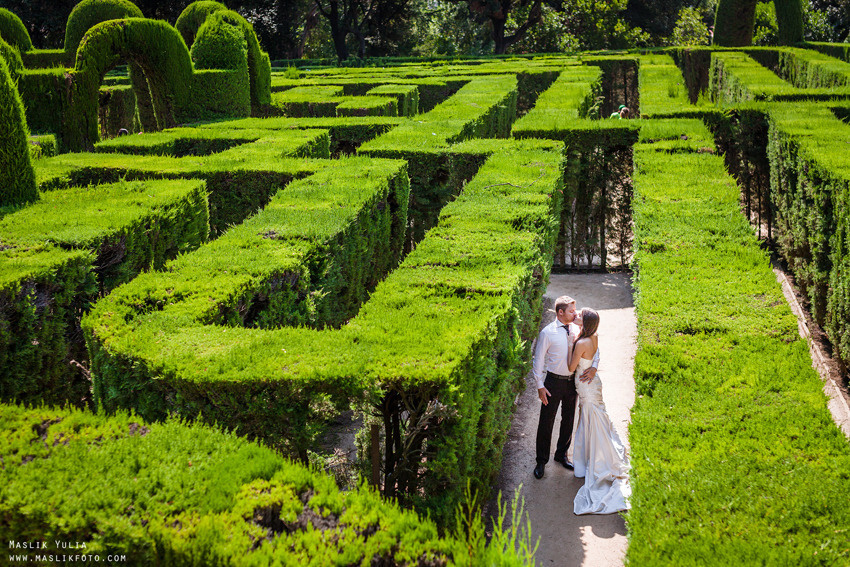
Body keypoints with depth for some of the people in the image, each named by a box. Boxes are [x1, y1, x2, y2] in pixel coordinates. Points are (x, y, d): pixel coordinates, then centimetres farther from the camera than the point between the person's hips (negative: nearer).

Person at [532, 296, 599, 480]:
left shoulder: (577, 329, -1)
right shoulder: (547, 332, -13)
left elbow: (594, 348, 5)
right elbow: (538, 360, -8)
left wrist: (594, 367, -14)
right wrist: (540, 386, -11)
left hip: (573, 381, 5)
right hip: (554, 381, -4)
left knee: (568, 420, 17)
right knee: (546, 423, 4)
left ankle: (561, 454, 38)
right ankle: (541, 461, 19)